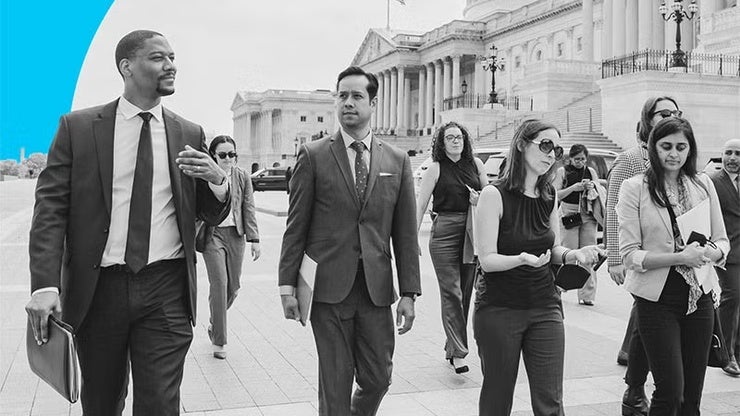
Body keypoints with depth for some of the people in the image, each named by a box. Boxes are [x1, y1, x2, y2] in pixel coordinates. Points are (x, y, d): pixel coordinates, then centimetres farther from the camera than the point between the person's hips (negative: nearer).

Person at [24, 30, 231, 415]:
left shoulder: (189, 134, 6)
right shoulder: (77, 126, 1)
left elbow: (212, 216, 10)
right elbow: (51, 207, -3)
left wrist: (217, 180, -13)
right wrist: (45, 283, -15)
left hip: (166, 291, 1)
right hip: (97, 291, 0)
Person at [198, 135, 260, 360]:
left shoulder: (242, 176, 5)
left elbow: (249, 209, 5)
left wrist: (254, 239, 0)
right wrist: (191, 239, 0)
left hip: (236, 235, 3)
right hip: (212, 235, -3)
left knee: (233, 286, 9)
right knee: (219, 285, -9)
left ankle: (214, 323, 36)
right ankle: (218, 341, 1)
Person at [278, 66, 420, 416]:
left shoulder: (397, 160, 7)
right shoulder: (313, 155, 1)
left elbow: (405, 232, 6)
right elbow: (296, 226, 1)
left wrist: (409, 292, 3)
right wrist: (287, 284, -3)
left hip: (376, 288, 2)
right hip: (328, 286, -2)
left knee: (378, 378, 8)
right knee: (335, 382, 5)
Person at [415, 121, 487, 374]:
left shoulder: (475, 164, 9)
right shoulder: (436, 169, -1)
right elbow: (420, 205, -3)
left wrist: (481, 200, -3)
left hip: (471, 233, 4)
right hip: (444, 233, -4)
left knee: (465, 292, 9)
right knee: (451, 293, -6)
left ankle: (452, 347, 22)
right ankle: (458, 352, -3)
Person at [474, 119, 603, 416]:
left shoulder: (549, 196, 5)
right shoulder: (495, 195, -12)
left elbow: (554, 251, 14)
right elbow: (487, 259, -13)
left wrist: (572, 254, -7)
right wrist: (521, 259, -31)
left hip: (545, 308, 4)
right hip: (499, 310, -4)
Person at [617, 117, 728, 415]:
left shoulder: (703, 184, 6)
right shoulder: (634, 188, -5)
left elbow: (722, 240, 12)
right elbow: (629, 255, -9)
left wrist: (710, 253, -11)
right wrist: (679, 257, -21)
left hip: (699, 297, 4)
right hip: (658, 299, -4)